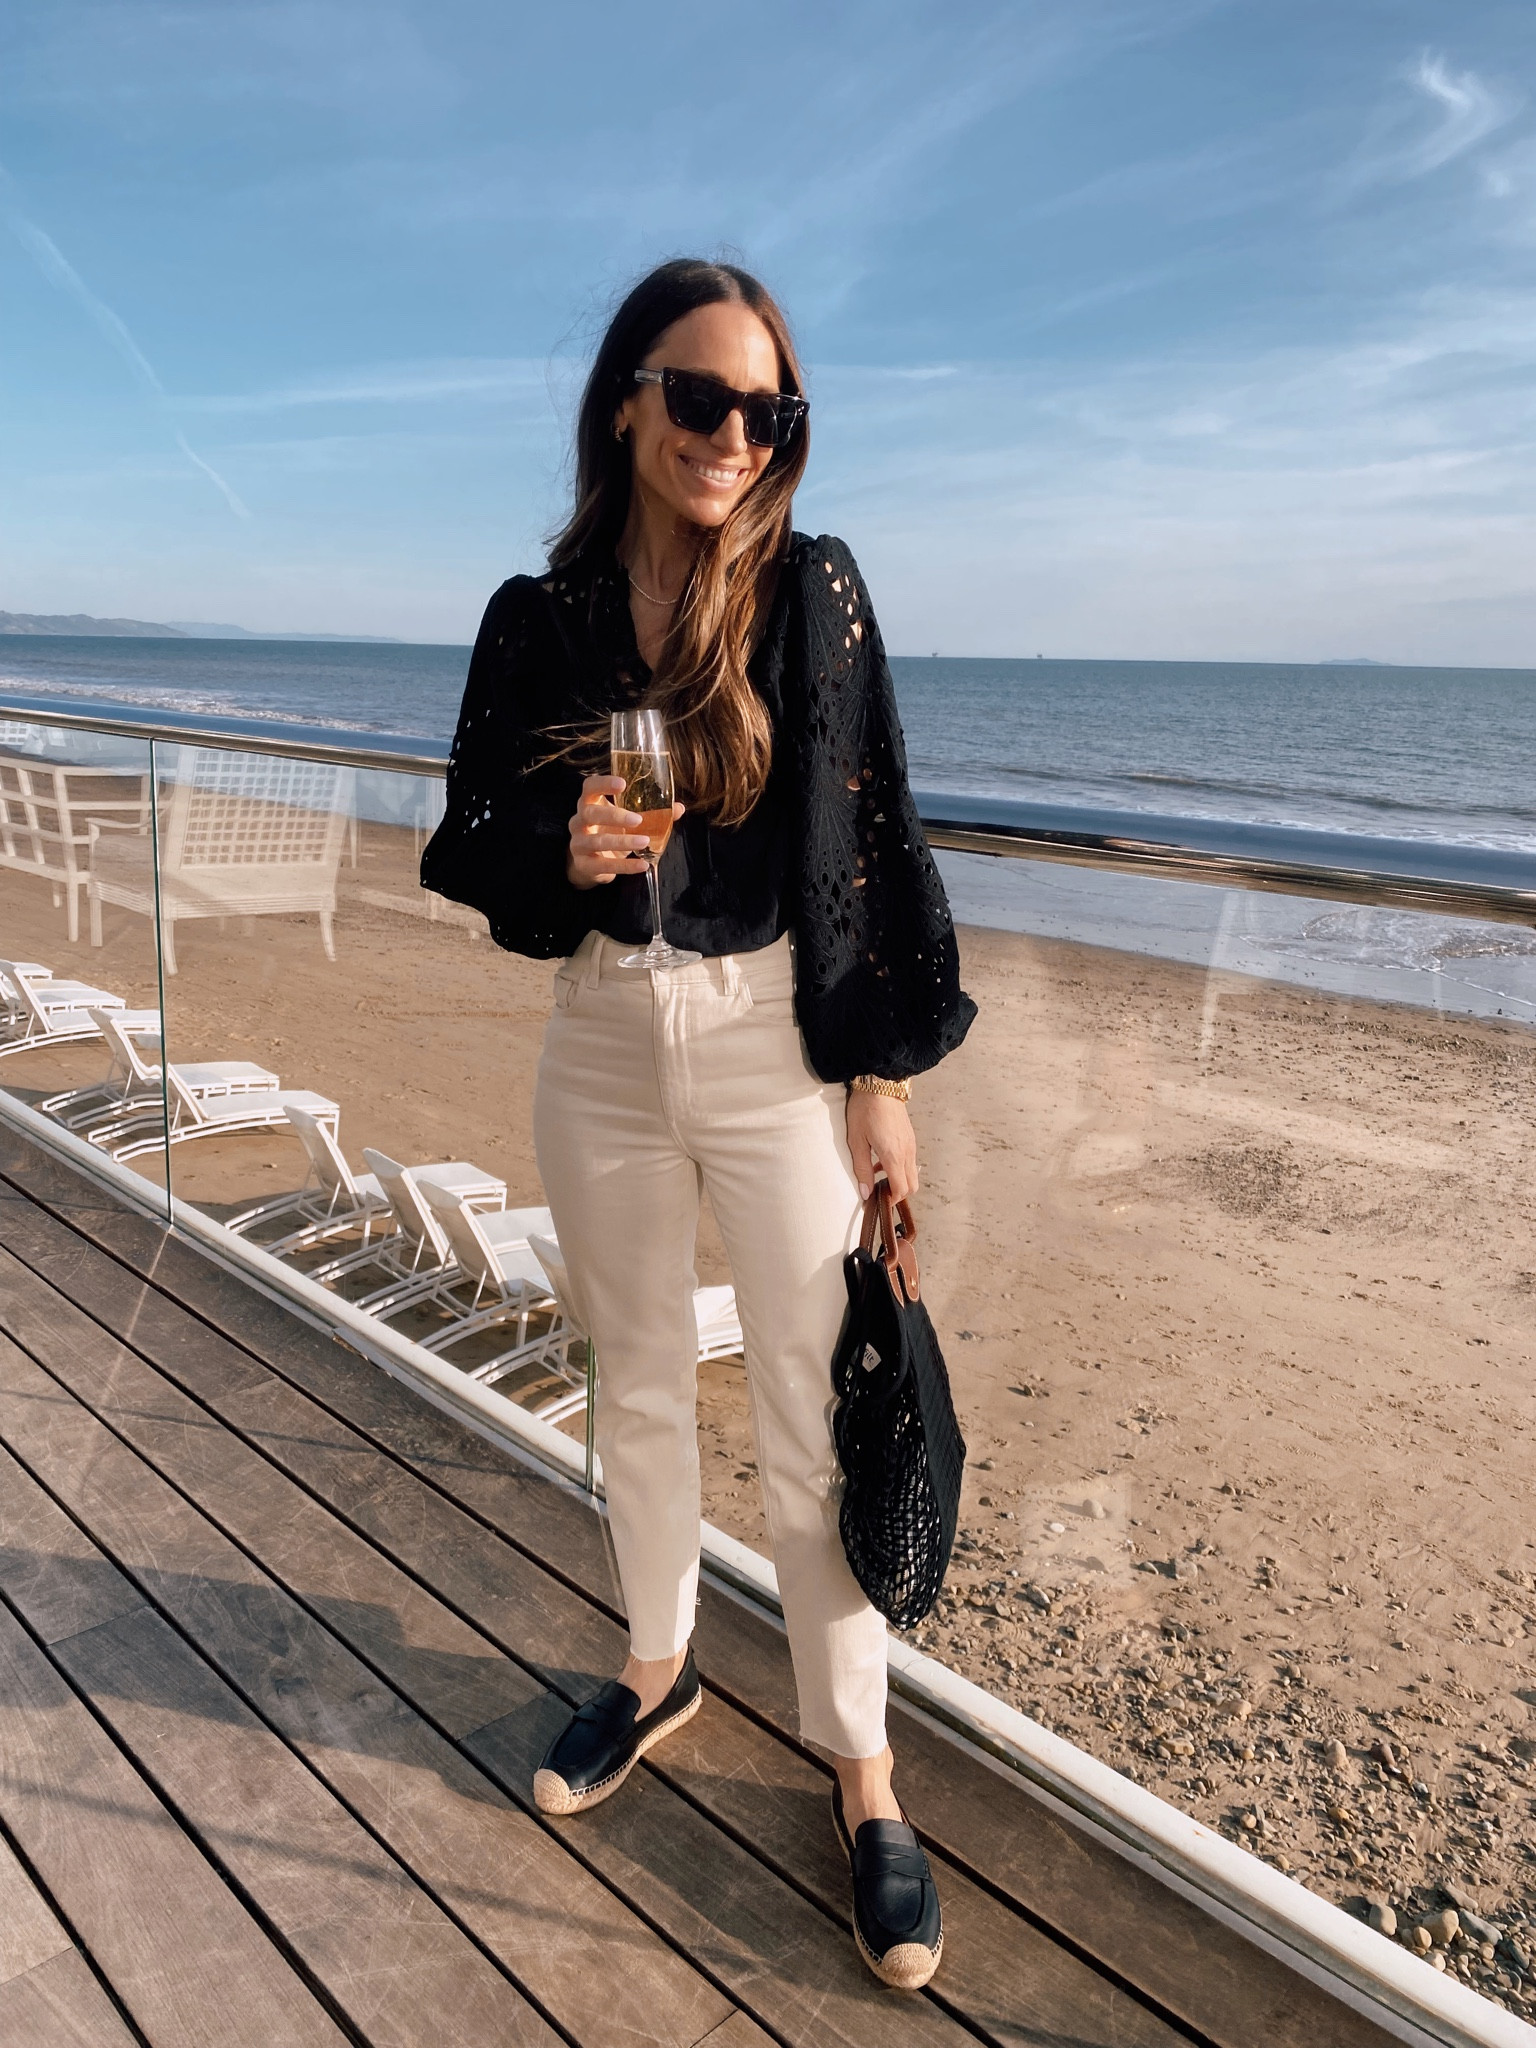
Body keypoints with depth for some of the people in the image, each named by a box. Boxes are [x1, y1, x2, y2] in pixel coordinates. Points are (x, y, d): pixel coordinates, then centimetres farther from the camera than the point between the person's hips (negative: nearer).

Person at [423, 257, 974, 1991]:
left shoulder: (814, 595, -5)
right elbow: (475, 836, 8)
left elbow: (876, 845, -5)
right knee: (637, 1387, 18)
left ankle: (860, 1770, 23)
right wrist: (559, 850, -16)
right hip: (602, 1049, 3)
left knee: (812, 1416, 2)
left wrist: (886, 1079, -8)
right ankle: (658, 1671, 41)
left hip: (777, 1049, -3)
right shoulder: (539, 618, 1)